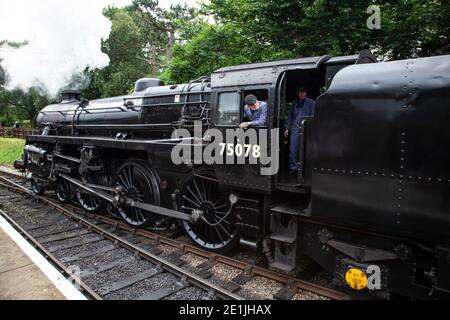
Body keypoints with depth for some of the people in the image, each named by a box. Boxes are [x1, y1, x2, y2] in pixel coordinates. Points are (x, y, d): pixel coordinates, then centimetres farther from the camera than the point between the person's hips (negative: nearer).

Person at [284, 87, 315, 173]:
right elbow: (290, 116, 19)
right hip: (295, 128, 3)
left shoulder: (311, 103, 6)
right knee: (292, 148, -3)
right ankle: (293, 167, 6)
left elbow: (313, 116, 0)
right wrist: (287, 128, 12)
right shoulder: (294, 103, 18)